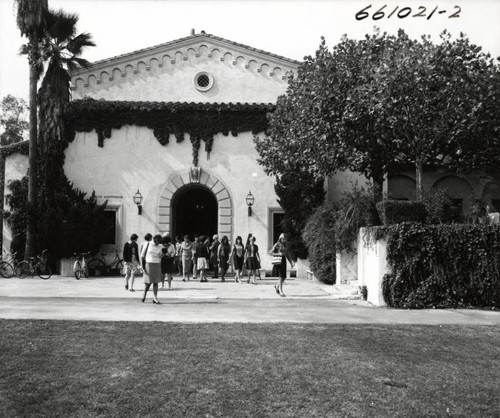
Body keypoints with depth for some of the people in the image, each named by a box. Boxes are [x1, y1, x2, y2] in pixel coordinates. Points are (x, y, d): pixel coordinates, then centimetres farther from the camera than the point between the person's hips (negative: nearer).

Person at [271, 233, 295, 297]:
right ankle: (281, 291, -2)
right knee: (281, 276, -9)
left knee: (284, 277, 6)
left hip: (284, 261, 5)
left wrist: (291, 262, 10)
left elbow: (288, 254, 16)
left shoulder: (286, 245, 12)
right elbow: (271, 252, -4)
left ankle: (277, 286, 32)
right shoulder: (277, 245, -3)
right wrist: (278, 254, -18)